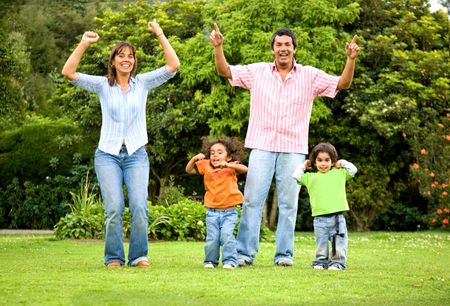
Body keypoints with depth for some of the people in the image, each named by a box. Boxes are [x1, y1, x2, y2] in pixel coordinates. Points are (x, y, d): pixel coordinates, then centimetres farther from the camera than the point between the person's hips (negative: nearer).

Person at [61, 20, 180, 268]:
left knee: (139, 206, -15)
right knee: (114, 208, -14)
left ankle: (139, 256, -1)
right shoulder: (102, 85, 5)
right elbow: (68, 72, -5)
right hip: (107, 154, -1)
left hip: (136, 155, 1)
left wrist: (160, 35, -7)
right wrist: (84, 44, -11)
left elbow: (173, 66, -2)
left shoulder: (143, 83, 7)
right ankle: (113, 258, -1)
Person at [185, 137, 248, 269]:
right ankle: (210, 261, 16)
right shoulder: (206, 166, 5)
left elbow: (244, 169, -23)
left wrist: (227, 165, -36)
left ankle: (230, 261, -6)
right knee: (212, 238, 0)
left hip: (229, 212, -2)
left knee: (226, 235, -16)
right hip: (212, 212, 2)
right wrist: (195, 158, -10)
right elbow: (189, 170, 8)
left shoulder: (231, 167, -4)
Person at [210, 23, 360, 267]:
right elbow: (225, 71, 5)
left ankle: (284, 254, 10)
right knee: (252, 200, -3)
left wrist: (350, 60, -17)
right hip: (261, 146, 0)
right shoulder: (257, 71, 6)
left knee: (289, 203, 4)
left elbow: (342, 84, 0)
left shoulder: (310, 76, 4)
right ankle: (245, 252, 1)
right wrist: (218, 47, -11)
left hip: (293, 149, 0)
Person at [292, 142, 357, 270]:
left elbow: (353, 170, 11)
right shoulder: (310, 177, 12)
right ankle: (321, 261, 16)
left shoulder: (339, 173, 12)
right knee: (321, 243, 6)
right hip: (320, 218, 1)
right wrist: (303, 166, 17)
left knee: (339, 241, -1)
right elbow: (296, 177, 10)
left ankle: (338, 262, 5)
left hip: (337, 217, -1)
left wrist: (342, 163, 14)